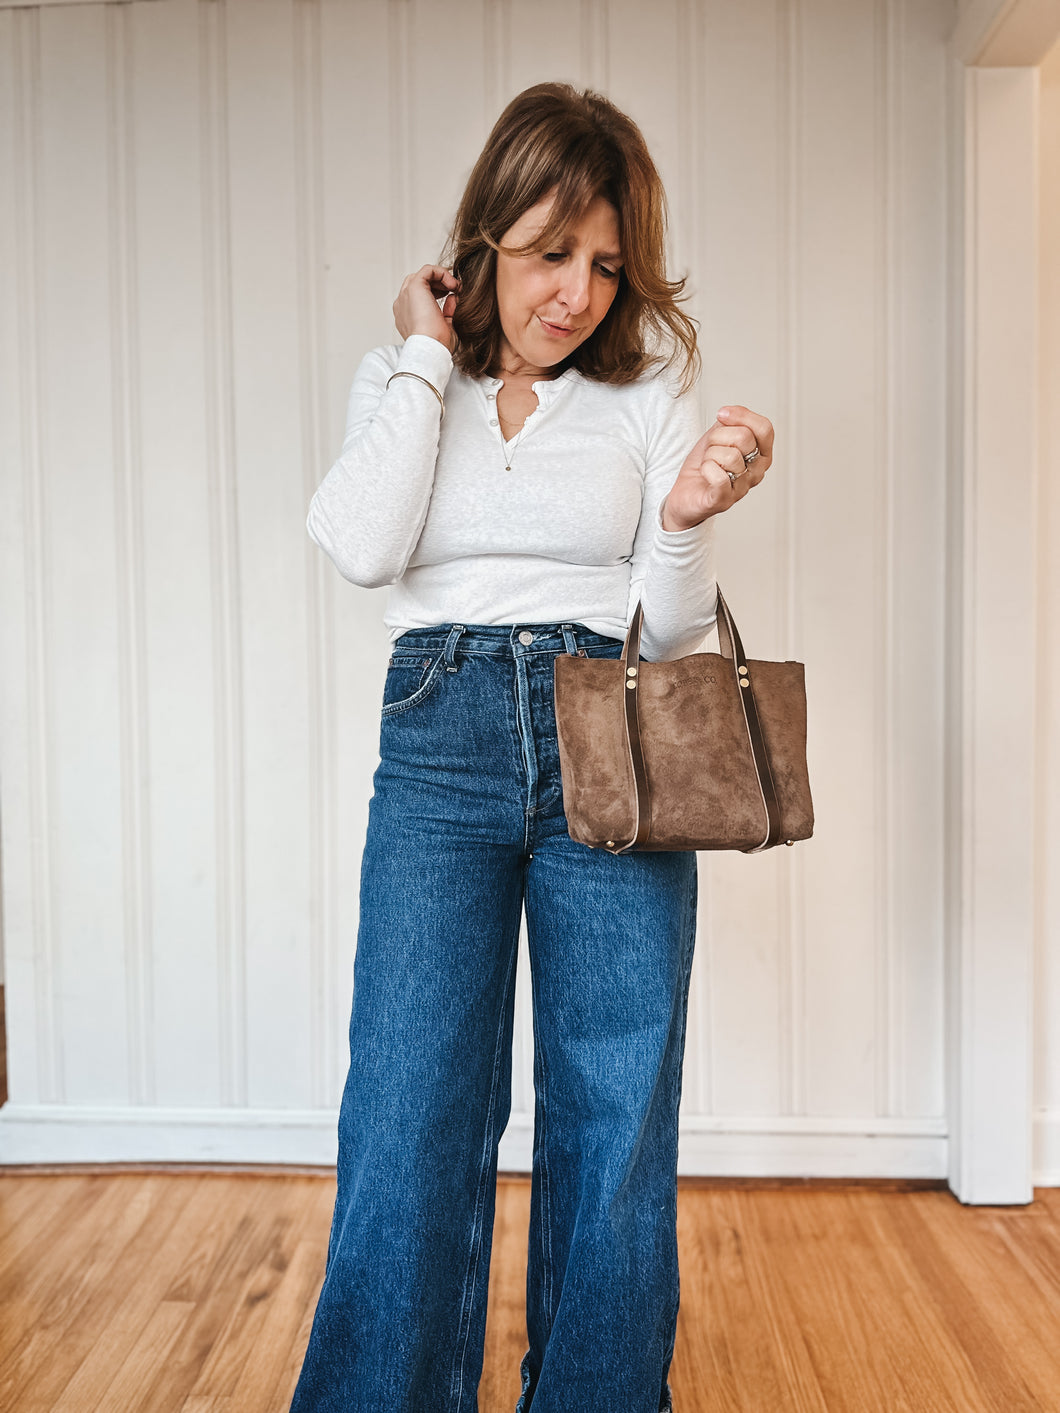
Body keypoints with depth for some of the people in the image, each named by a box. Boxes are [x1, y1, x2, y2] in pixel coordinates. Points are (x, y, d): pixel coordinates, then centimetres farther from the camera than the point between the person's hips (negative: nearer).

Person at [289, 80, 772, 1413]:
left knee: (616, 1120, 4)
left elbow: (670, 626, 4)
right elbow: (363, 547, -9)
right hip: (439, 740, 0)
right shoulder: (401, 378, 11)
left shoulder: (651, 389, 8)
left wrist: (690, 516, -16)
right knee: (410, 1114, -6)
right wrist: (429, 355, -1)